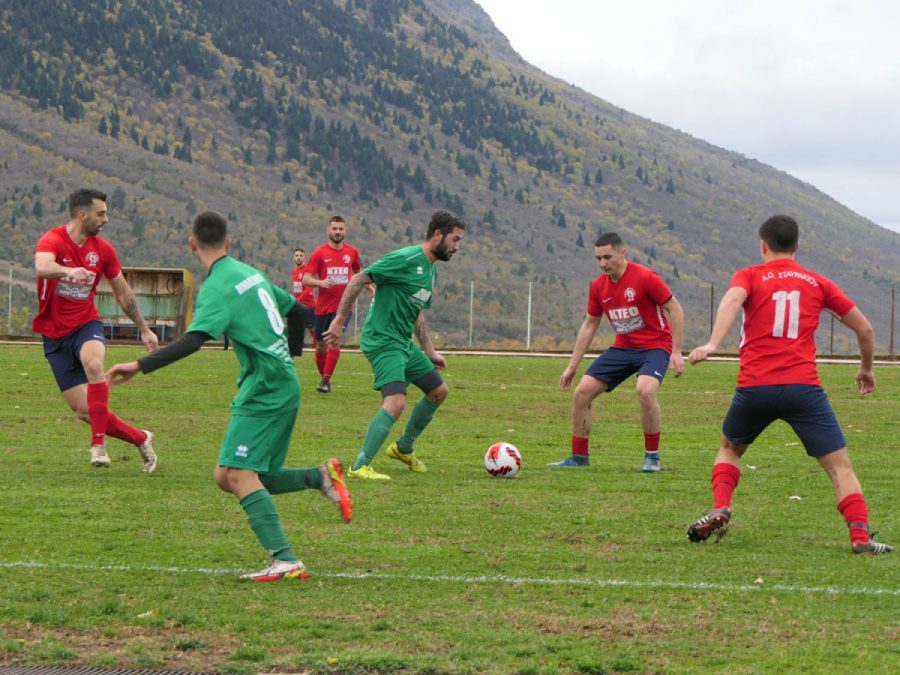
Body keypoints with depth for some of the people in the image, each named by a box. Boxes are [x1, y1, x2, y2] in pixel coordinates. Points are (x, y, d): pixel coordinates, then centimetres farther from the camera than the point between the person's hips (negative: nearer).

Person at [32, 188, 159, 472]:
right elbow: (42, 267, -37)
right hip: (55, 334, -2)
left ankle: (98, 444, -30)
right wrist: (69, 271, -58)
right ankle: (140, 439, 16)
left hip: (87, 326, 2)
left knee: (93, 363, -35)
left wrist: (144, 329, 20)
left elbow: (123, 292, 16)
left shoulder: (103, 249, 2)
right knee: (85, 411, -5)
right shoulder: (52, 240, -13)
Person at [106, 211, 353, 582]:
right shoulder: (249, 273, 14)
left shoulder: (217, 288, -13)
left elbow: (193, 340, -28)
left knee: (239, 474, -16)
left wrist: (140, 366, -32)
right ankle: (320, 476, 9)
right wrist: (289, 352, 46)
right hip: (282, 383, 9)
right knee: (227, 476, 10)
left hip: (265, 390, -9)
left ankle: (286, 561, -26)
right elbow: (294, 308, 26)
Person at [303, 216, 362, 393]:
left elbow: (357, 272, 25)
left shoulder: (352, 252, 6)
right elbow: (306, 279, -5)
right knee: (321, 346, 6)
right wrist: (320, 282, -24)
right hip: (323, 306, 0)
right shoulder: (319, 253, -2)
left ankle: (326, 381, -15)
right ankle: (323, 377, 27)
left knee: (335, 340, -18)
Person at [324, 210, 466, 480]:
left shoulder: (430, 269, 14)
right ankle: (360, 466, -20)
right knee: (396, 402, -24)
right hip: (383, 342, -10)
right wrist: (339, 320, -20)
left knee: (439, 391, 17)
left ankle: (403, 448, 32)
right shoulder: (406, 259, -17)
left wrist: (429, 351, 25)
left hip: (404, 344, 10)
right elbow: (358, 280, -18)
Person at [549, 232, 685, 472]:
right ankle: (579, 456, 12)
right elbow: (589, 325, 13)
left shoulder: (645, 277, -16)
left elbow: (675, 309, -10)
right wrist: (571, 366, 12)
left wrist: (676, 352, -15)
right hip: (622, 348, 6)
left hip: (654, 346, -6)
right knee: (582, 392, -4)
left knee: (645, 391, -33)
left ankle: (652, 456, -14)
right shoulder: (598, 286, 2)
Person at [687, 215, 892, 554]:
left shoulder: (748, 276, 11)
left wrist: (712, 344, -27)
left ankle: (720, 509, 6)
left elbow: (732, 299, -14)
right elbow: (864, 328, 19)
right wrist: (866, 368, 36)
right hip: (804, 387, 0)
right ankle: (860, 536, -16)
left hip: (754, 387, 1)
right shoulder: (818, 283, 16)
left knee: (729, 448, 27)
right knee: (840, 465, 1)